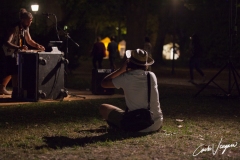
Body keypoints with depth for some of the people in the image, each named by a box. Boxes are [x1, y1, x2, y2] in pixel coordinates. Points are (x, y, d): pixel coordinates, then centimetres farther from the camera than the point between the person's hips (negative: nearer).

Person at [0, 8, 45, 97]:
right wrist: (18, 47, -49)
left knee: (11, 72, 16)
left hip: (16, 53, 9)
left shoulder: (25, 28, 0)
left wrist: (37, 45, -7)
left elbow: (29, 40, 12)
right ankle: (15, 93, -22)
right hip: (9, 53, -9)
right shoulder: (14, 28, -27)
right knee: (15, 72, -19)